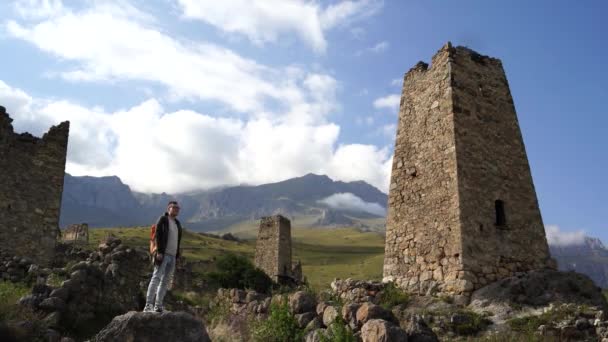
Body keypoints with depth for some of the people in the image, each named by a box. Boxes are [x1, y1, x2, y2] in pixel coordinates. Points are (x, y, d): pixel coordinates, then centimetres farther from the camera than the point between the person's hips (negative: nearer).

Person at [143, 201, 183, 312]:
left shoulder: (177, 223, 19)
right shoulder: (163, 219, -1)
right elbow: (158, 235, -9)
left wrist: (177, 256, 13)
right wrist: (159, 252, -18)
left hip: (172, 256, 7)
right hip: (163, 254, -7)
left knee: (165, 281, 6)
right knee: (156, 278, -11)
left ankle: (158, 305, 11)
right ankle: (148, 305, -12)